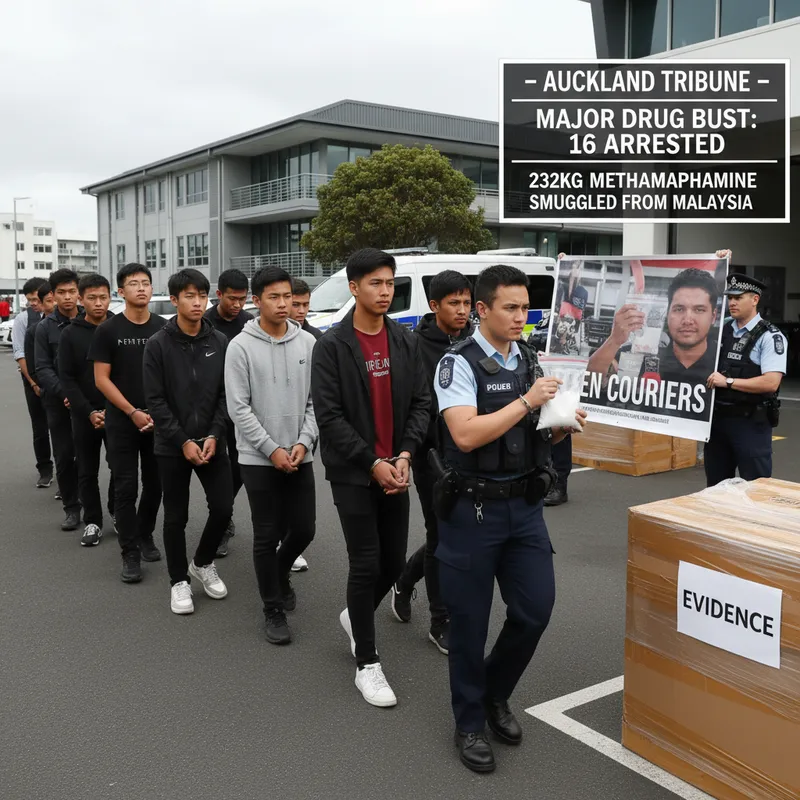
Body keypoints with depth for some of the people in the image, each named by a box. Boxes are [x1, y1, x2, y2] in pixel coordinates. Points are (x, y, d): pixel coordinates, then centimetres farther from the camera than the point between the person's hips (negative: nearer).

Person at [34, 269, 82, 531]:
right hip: (58, 403, 0)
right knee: (64, 458, 5)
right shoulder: (45, 327, 1)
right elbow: (43, 369, -3)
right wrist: (65, 393, -17)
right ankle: (71, 507, 16)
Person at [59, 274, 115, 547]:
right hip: (84, 415, 0)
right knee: (87, 471, 8)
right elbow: (67, 379, -4)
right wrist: (88, 412, -14)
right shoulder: (71, 334, -1)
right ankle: (93, 521, 22)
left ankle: (118, 512, 28)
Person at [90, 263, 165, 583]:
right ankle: (130, 553, 8)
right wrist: (133, 413, -12)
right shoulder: (108, 330, -3)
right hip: (122, 422, -2)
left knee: (154, 484, 10)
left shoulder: (163, 328, 3)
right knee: (126, 488, -1)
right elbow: (101, 379, -5)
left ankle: (145, 536, 30)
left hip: (158, 421, 2)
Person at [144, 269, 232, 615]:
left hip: (211, 442, 2)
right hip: (172, 446, -2)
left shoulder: (220, 342, 2)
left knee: (223, 508, 1)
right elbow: (155, 400, -9)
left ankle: (203, 563, 27)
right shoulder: (158, 344, -6)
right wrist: (183, 441, -14)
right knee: (176, 516, 6)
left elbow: (226, 395, 2)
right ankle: (179, 580, 24)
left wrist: (214, 436, -10)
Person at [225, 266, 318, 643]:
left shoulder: (307, 343, 2)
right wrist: (272, 449, -13)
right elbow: (238, 408, -9)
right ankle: (273, 610, 18)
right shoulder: (241, 346, -6)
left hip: (300, 457, 3)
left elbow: (316, 400, 3)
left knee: (304, 528, 9)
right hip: (258, 459, -3)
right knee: (267, 536, 3)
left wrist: (303, 442, -10)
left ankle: (280, 574, 40)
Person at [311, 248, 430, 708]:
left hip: (395, 470, 5)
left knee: (394, 562, 10)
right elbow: (329, 416, -12)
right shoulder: (332, 346, -8)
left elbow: (421, 403, 5)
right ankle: (367, 664, 13)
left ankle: (356, 616, 40)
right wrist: (372, 463, -16)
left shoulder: (407, 342, 6)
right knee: (366, 565, -2)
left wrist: (405, 454, -10)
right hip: (353, 473, -4)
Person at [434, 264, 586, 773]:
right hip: (473, 507, -5)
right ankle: (470, 722, 27)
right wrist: (527, 401, -20)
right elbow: (466, 435, -23)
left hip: (525, 504, 5)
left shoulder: (531, 360, 8)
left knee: (536, 609, 5)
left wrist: (563, 424, -4)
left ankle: (495, 693, 32)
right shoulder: (459, 364, -11)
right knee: (470, 620, 7)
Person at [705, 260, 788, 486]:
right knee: (716, 487, 14)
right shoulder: (721, 327, 8)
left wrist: (728, 381, -18)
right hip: (717, 418, 6)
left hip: (751, 422, -6)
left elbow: (771, 383, -19)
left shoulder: (770, 336, -9)